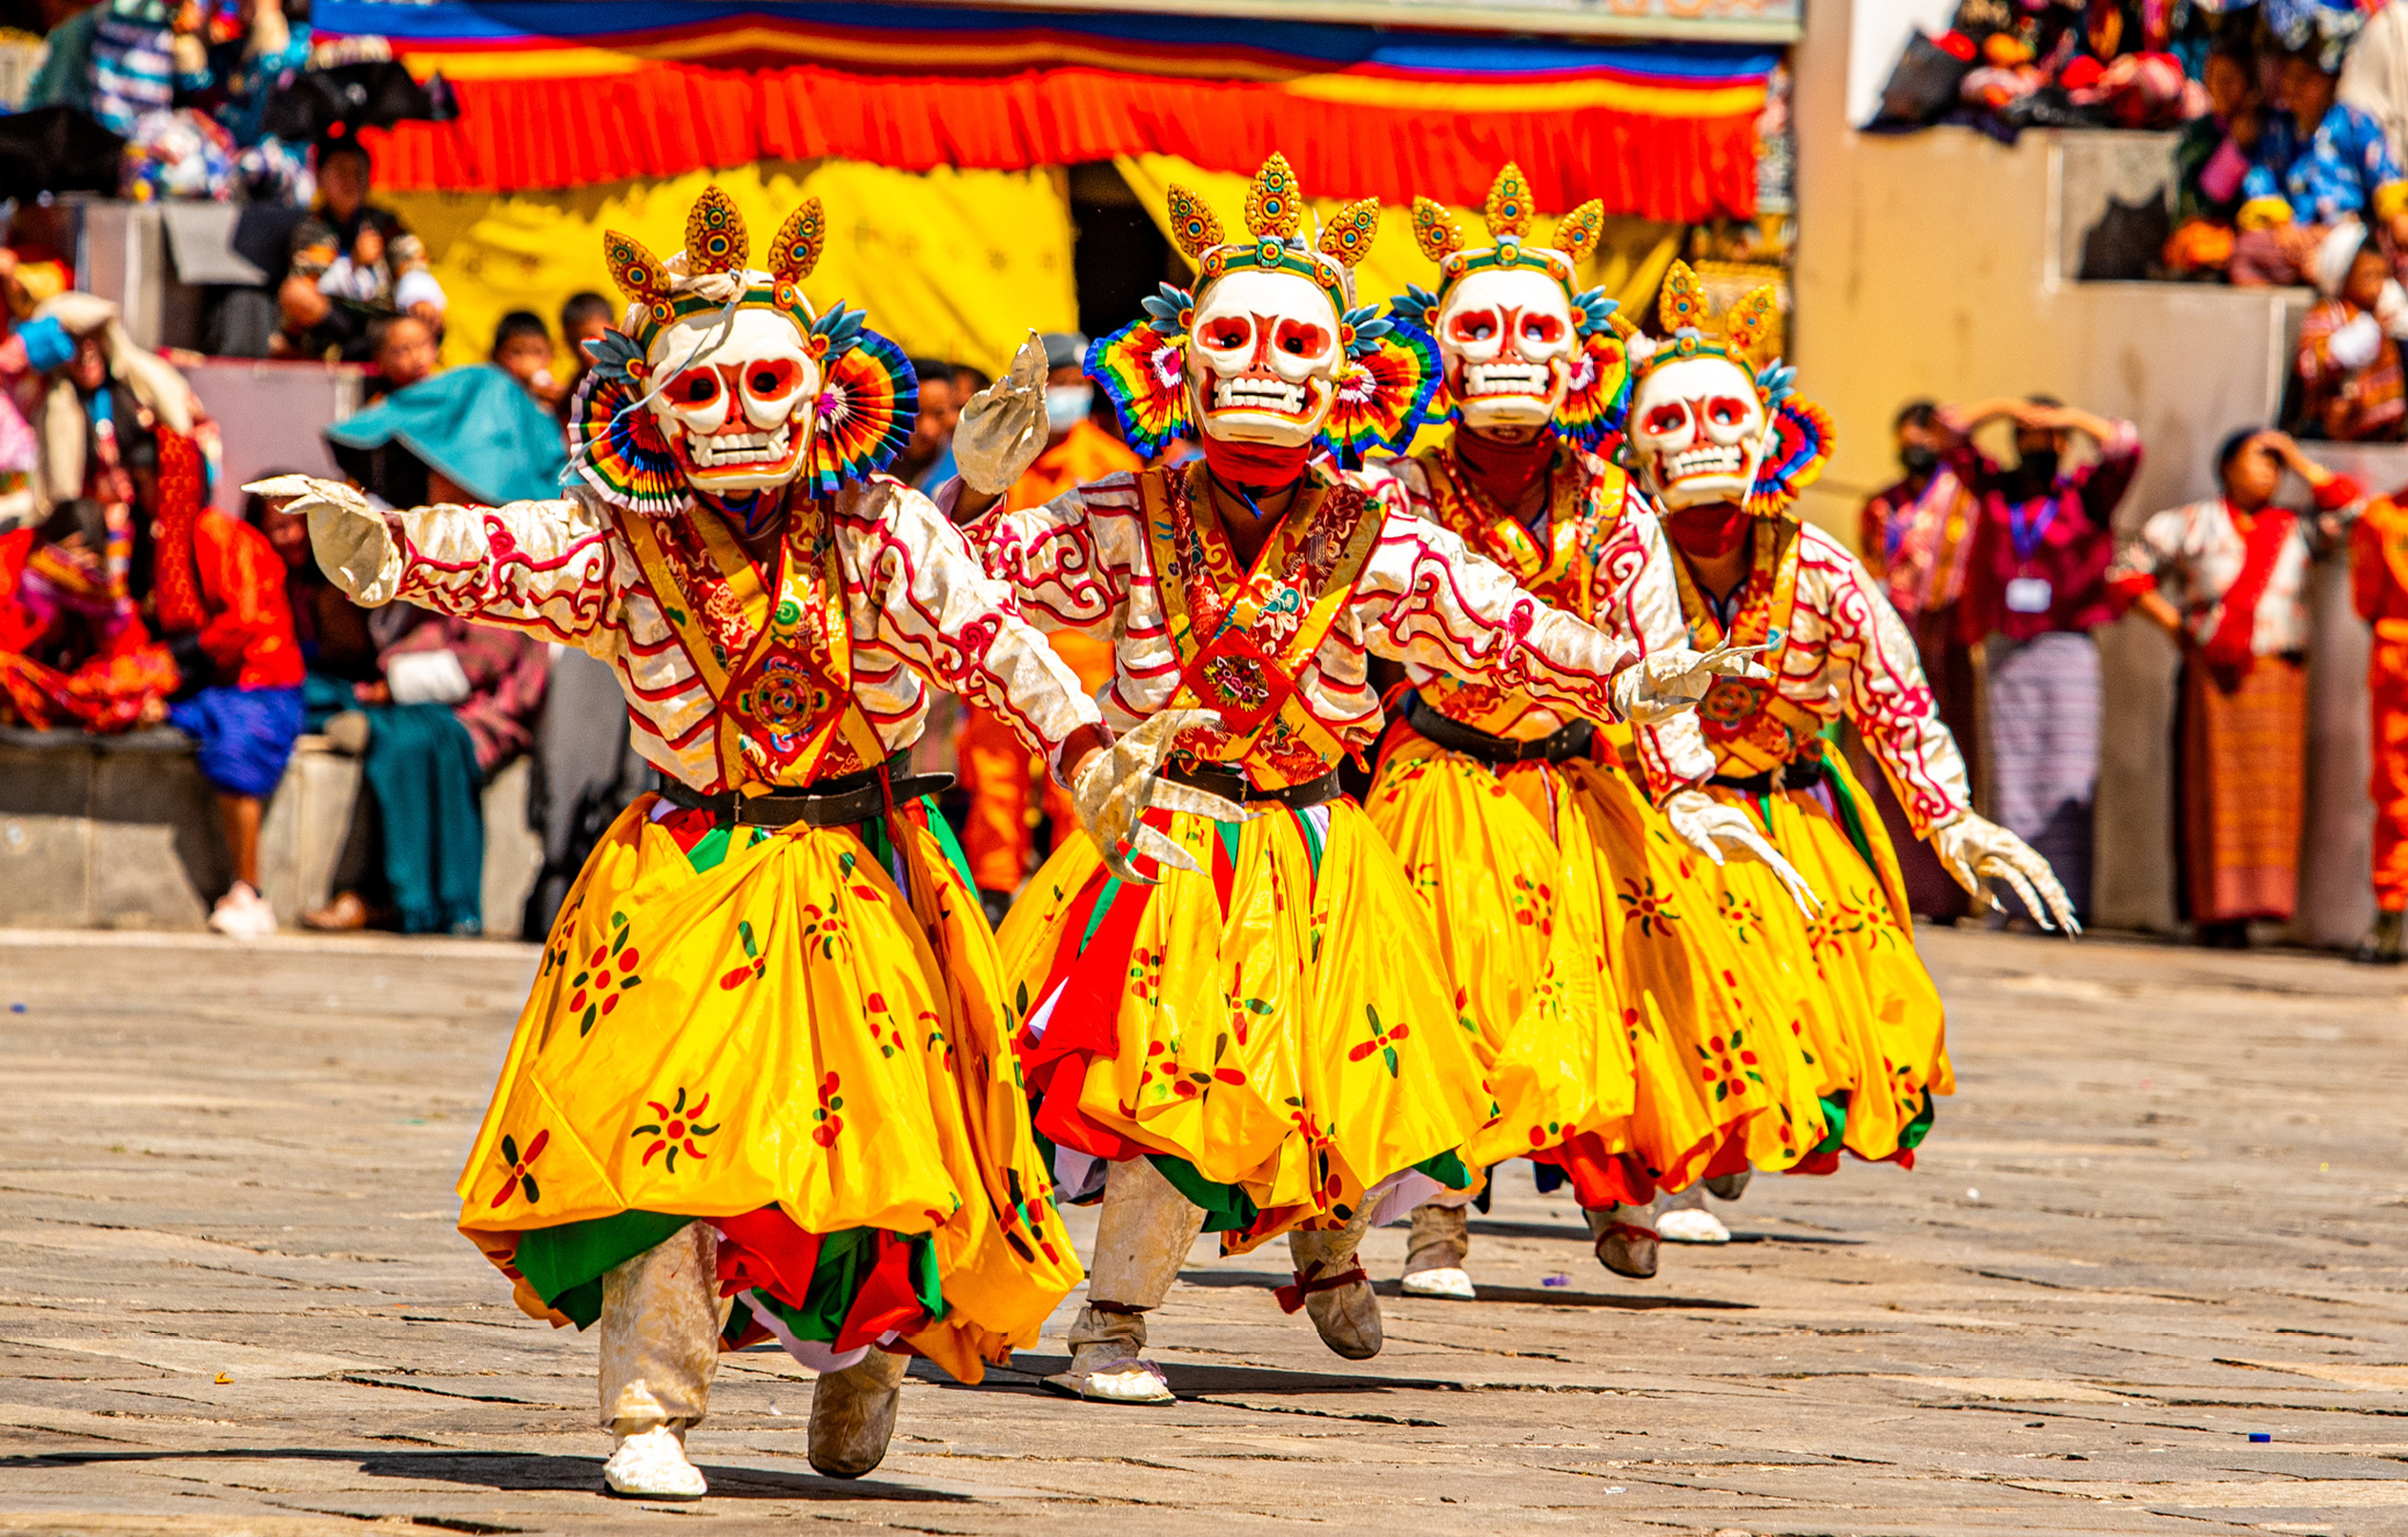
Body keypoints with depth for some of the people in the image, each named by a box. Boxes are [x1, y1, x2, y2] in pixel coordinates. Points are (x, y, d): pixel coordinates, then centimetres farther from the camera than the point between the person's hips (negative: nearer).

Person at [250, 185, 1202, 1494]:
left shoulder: (878, 534, -5)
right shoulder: (623, 548, -4)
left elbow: (988, 634, -15)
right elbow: (504, 554, -19)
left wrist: (1083, 749, -29)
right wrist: (387, 547, -40)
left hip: (858, 885, 0)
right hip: (685, 883, 0)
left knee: (876, 1134, 3)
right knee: (664, 1135, -10)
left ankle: (865, 1349, 33)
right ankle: (651, 1420, -3)